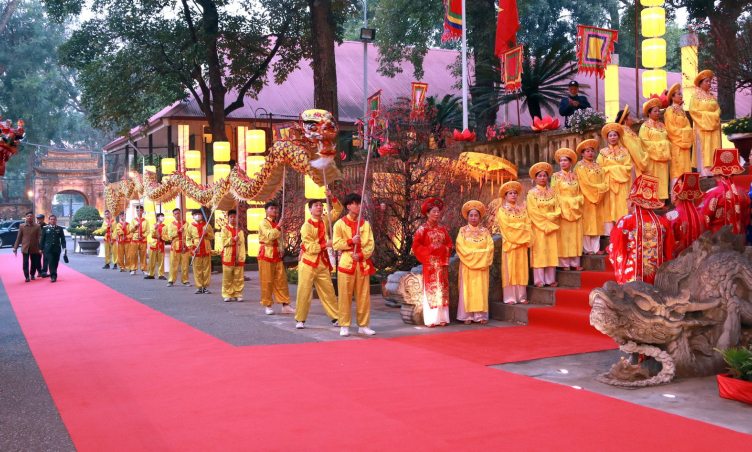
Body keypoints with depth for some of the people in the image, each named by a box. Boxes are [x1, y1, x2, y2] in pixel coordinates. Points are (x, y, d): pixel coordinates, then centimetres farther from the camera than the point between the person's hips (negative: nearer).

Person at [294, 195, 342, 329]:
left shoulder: (325, 220, 4)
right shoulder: (306, 226, -12)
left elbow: (338, 209, 13)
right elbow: (310, 248, -17)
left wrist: (332, 197, -2)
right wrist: (326, 244, -22)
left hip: (323, 263, 5)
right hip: (308, 263, -5)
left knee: (329, 291, 7)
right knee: (304, 291, -3)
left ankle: (336, 317, 13)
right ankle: (300, 320, 6)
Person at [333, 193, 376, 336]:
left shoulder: (365, 224, 10)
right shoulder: (340, 224, 2)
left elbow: (370, 244, 5)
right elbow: (336, 244, -4)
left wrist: (361, 255, -11)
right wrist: (351, 241, -16)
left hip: (363, 263, 3)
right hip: (346, 263, -3)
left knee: (364, 296, 4)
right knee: (345, 296, -1)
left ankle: (363, 325, 12)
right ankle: (344, 326, 7)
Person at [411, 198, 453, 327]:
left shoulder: (442, 229, 11)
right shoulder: (423, 229, -3)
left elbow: (449, 244, 14)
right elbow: (416, 245, -7)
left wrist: (443, 250, -4)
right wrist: (430, 250, -13)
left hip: (442, 263, 5)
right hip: (429, 263, -5)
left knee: (442, 289, 3)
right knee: (430, 289, -5)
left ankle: (442, 317, 7)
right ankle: (431, 319, -3)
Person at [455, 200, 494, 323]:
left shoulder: (484, 231, 10)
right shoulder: (463, 231, 6)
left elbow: (490, 247, 0)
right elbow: (461, 247, -6)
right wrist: (477, 253, -12)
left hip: (482, 265, 2)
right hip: (467, 265, -2)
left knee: (481, 289, 0)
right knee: (468, 289, -4)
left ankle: (481, 315, 2)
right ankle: (467, 316, -3)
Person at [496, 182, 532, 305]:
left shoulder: (522, 209, 16)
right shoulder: (502, 210, 2)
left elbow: (528, 224, 7)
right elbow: (506, 226, -10)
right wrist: (521, 226, -7)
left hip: (522, 243, 4)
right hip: (509, 243, -4)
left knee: (521, 269, 2)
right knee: (510, 270, -6)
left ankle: (521, 296, 4)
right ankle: (510, 297, -6)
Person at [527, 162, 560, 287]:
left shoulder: (552, 192, 12)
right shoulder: (532, 193, -1)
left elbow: (557, 208, 8)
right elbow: (533, 211, -9)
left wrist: (554, 216, -11)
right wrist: (547, 217, -11)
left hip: (552, 226, 4)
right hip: (538, 227, -4)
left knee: (551, 252, 2)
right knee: (539, 253, -5)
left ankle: (550, 279, 6)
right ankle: (539, 280, -3)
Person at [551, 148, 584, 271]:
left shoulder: (575, 176, 11)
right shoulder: (556, 176, 2)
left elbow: (580, 193, 12)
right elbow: (554, 194, -3)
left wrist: (578, 202, -4)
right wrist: (566, 203, -10)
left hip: (576, 211, 3)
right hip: (563, 210, -3)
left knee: (575, 237, 3)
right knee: (563, 236, -5)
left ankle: (575, 263, 6)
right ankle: (564, 264, -3)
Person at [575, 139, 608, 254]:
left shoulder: (597, 166, 17)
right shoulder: (580, 166, -3)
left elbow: (604, 181, 11)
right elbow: (585, 183, -12)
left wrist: (602, 188, -7)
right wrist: (598, 188, -11)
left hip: (598, 197, 6)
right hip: (586, 198, -6)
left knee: (597, 223, 3)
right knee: (587, 223, -6)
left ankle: (596, 248, 4)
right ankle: (588, 249, -3)